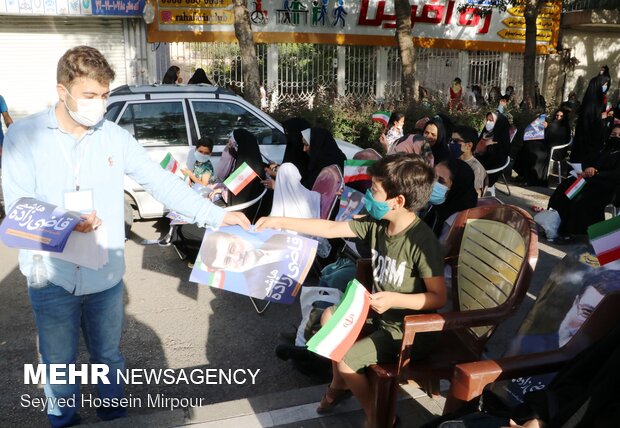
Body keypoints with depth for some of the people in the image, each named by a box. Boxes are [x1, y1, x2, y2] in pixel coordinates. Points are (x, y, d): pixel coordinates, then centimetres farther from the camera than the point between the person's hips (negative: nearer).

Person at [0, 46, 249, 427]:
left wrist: (216, 215, -15)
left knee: (109, 358, 19)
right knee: (59, 365, 15)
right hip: (53, 277, -1)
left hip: (107, 275, 2)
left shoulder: (115, 137, -2)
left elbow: (161, 182, -5)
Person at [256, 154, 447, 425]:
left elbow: (438, 297, -23)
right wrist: (280, 222, -3)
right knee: (330, 316, 17)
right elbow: (331, 229, -2)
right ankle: (340, 383, 36)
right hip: (380, 312, 9)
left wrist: (394, 299, -32)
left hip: (408, 331, -8)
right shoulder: (376, 224, -7)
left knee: (345, 359, -15)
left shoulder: (422, 242, -29)